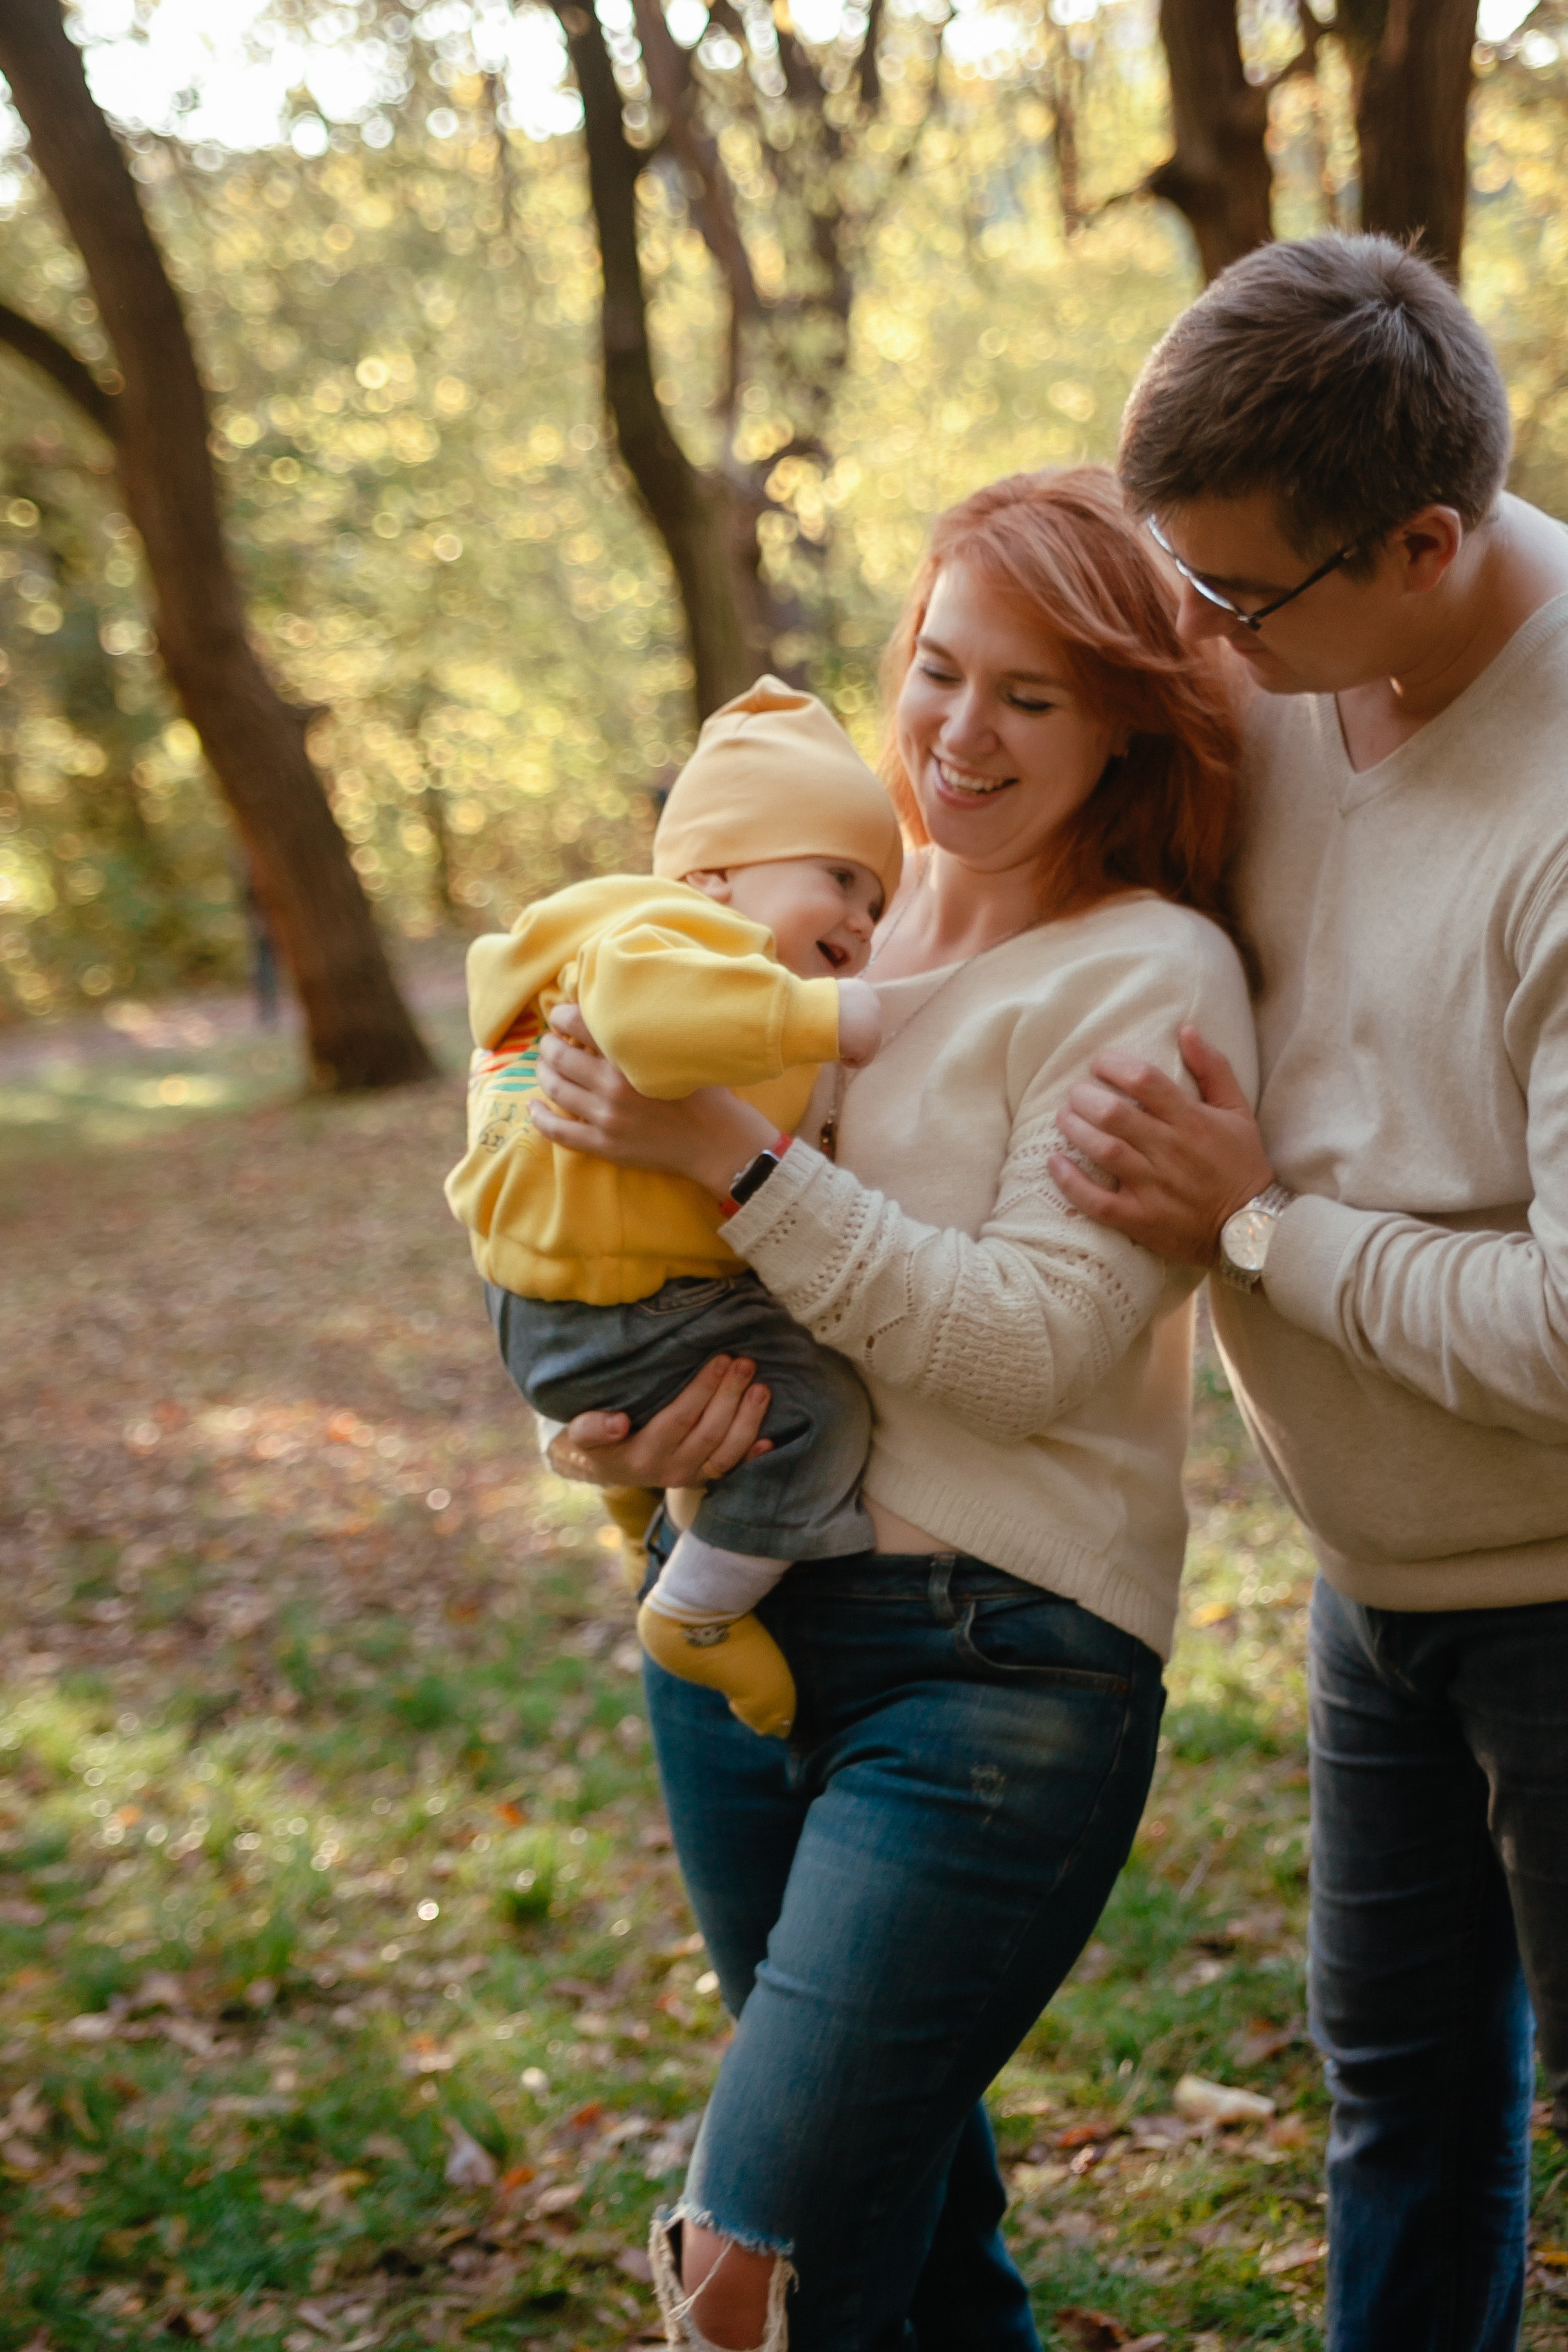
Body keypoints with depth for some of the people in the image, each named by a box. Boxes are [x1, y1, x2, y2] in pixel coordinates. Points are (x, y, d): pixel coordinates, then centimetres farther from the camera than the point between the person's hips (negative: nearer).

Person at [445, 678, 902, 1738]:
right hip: (604, 1326, -11)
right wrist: (819, 1017, -38)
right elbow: (644, 1005, -43)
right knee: (819, 1412, -16)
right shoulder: (676, 927, -18)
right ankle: (697, 1613, -1)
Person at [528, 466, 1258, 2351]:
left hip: (996, 1661, -6)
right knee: (898, 2192, 21)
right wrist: (621, 1406, -7)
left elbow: (1027, 1350, -17)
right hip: (738, 1615, 7)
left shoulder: (1149, 977, -9)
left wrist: (728, 1150, -21)